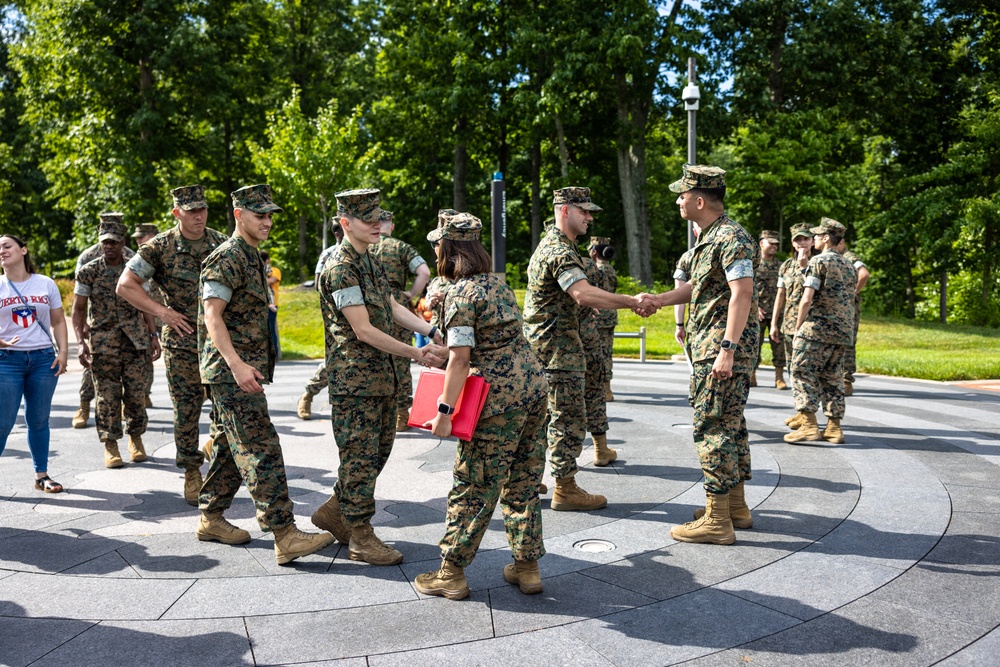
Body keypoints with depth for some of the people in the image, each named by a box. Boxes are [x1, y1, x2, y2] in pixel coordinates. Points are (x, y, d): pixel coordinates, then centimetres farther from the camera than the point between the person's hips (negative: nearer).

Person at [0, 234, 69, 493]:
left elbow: (58, 321, 10)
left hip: (44, 358, 1)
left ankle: (41, 475, 17)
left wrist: (62, 351, -1)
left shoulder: (46, 284, 6)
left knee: (39, 420, 8)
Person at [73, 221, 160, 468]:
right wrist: (81, 342, -7)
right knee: (108, 395, 1)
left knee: (136, 392, 3)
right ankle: (110, 446, 10)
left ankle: (136, 438, 20)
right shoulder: (88, 272, 1)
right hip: (103, 342, -1)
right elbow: (78, 309, 3)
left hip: (135, 340, 1)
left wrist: (153, 335, 3)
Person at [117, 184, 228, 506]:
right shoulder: (160, 247, -4)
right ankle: (192, 474, 17)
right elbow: (125, 286, -4)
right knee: (186, 410, 3)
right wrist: (162, 312, -11)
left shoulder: (222, 243, 4)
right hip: (182, 341, -2)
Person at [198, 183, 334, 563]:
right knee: (261, 450, -13)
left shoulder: (252, 257, 18)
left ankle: (211, 519, 27)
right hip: (231, 372, -10)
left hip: (246, 369, 10)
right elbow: (212, 317, -20)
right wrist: (236, 364, -30)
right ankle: (285, 536, -14)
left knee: (232, 447, 16)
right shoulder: (226, 258, -12)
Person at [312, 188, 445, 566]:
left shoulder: (371, 262, 14)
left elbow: (393, 308, 13)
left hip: (381, 374, 9)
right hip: (354, 377, -9)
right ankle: (361, 538, 10)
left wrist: (433, 332, -1)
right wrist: (414, 353, -22)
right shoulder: (340, 268, -17)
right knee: (360, 454, -2)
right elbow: (363, 330, -21)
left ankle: (335, 510, 30)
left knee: (380, 446, 16)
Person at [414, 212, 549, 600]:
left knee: (473, 487, 1)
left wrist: (445, 411, -16)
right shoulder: (498, 283, 13)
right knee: (523, 482, 14)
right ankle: (527, 567, 21)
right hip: (534, 386, 8)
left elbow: (460, 358, -17)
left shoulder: (461, 294, -11)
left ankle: (451, 573, 11)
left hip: (499, 397, -8)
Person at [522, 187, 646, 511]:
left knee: (542, 412, 15)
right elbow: (583, 294, -33)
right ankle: (566, 490, 2)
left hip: (540, 343, 11)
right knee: (570, 418, -5)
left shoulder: (551, 244, 18)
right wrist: (632, 302, -32)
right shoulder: (560, 250, -17)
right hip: (558, 344, -11)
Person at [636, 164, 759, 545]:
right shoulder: (709, 237, 16)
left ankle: (716, 521, -3)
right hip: (711, 344, 11)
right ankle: (736, 507, 26)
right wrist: (658, 300, 20)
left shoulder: (731, 238, -16)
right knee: (729, 424, 15)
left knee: (713, 427, -8)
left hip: (723, 346, -11)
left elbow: (742, 295, -23)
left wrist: (727, 350, -28)